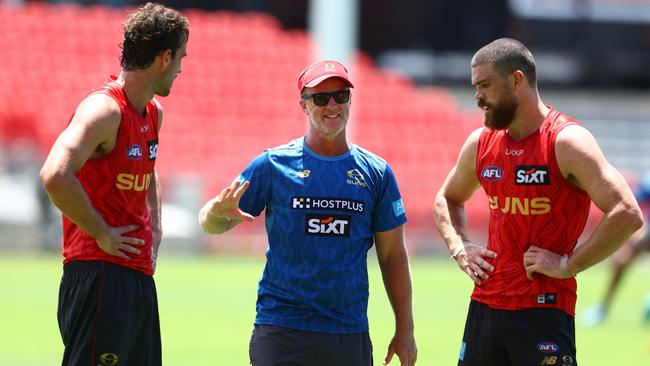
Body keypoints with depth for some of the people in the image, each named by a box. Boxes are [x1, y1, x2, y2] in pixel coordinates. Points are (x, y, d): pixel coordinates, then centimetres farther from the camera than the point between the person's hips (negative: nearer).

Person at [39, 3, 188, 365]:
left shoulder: (153, 114, 14)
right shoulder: (105, 109, -16)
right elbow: (55, 176, -31)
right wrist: (102, 235, -20)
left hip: (139, 277, 10)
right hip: (100, 275, -10)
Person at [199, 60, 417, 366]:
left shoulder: (376, 173, 8)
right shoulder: (273, 165, 1)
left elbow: (393, 255, 10)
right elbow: (211, 224, 2)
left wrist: (405, 330, 6)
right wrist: (218, 212, -24)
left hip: (351, 337, 3)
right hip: (281, 330, -2)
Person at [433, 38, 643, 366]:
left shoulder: (567, 141, -11)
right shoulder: (480, 144, 10)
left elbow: (627, 214, -20)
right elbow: (447, 199, 30)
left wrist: (568, 265, -18)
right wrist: (459, 248, 11)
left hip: (545, 307, -7)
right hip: (485, 304, 7)